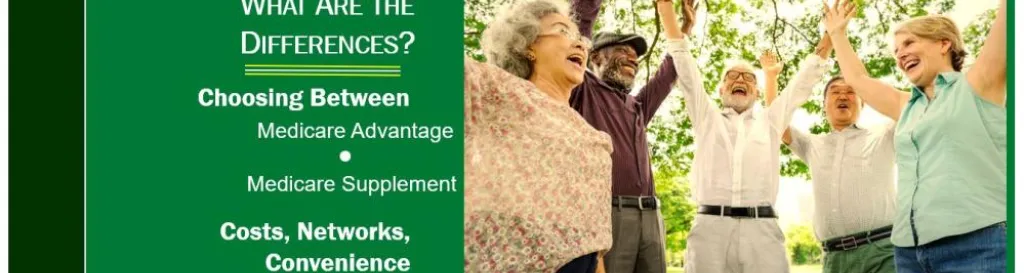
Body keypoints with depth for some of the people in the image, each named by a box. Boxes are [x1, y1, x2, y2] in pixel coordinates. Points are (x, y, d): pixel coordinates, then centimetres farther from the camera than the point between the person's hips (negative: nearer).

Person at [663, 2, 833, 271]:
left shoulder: (771, 120, 22)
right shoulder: (707, 117, 20)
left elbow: (804, 80, 22)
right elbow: (685, 68, 14)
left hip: (761, 229, 1)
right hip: (711, 227, 0)